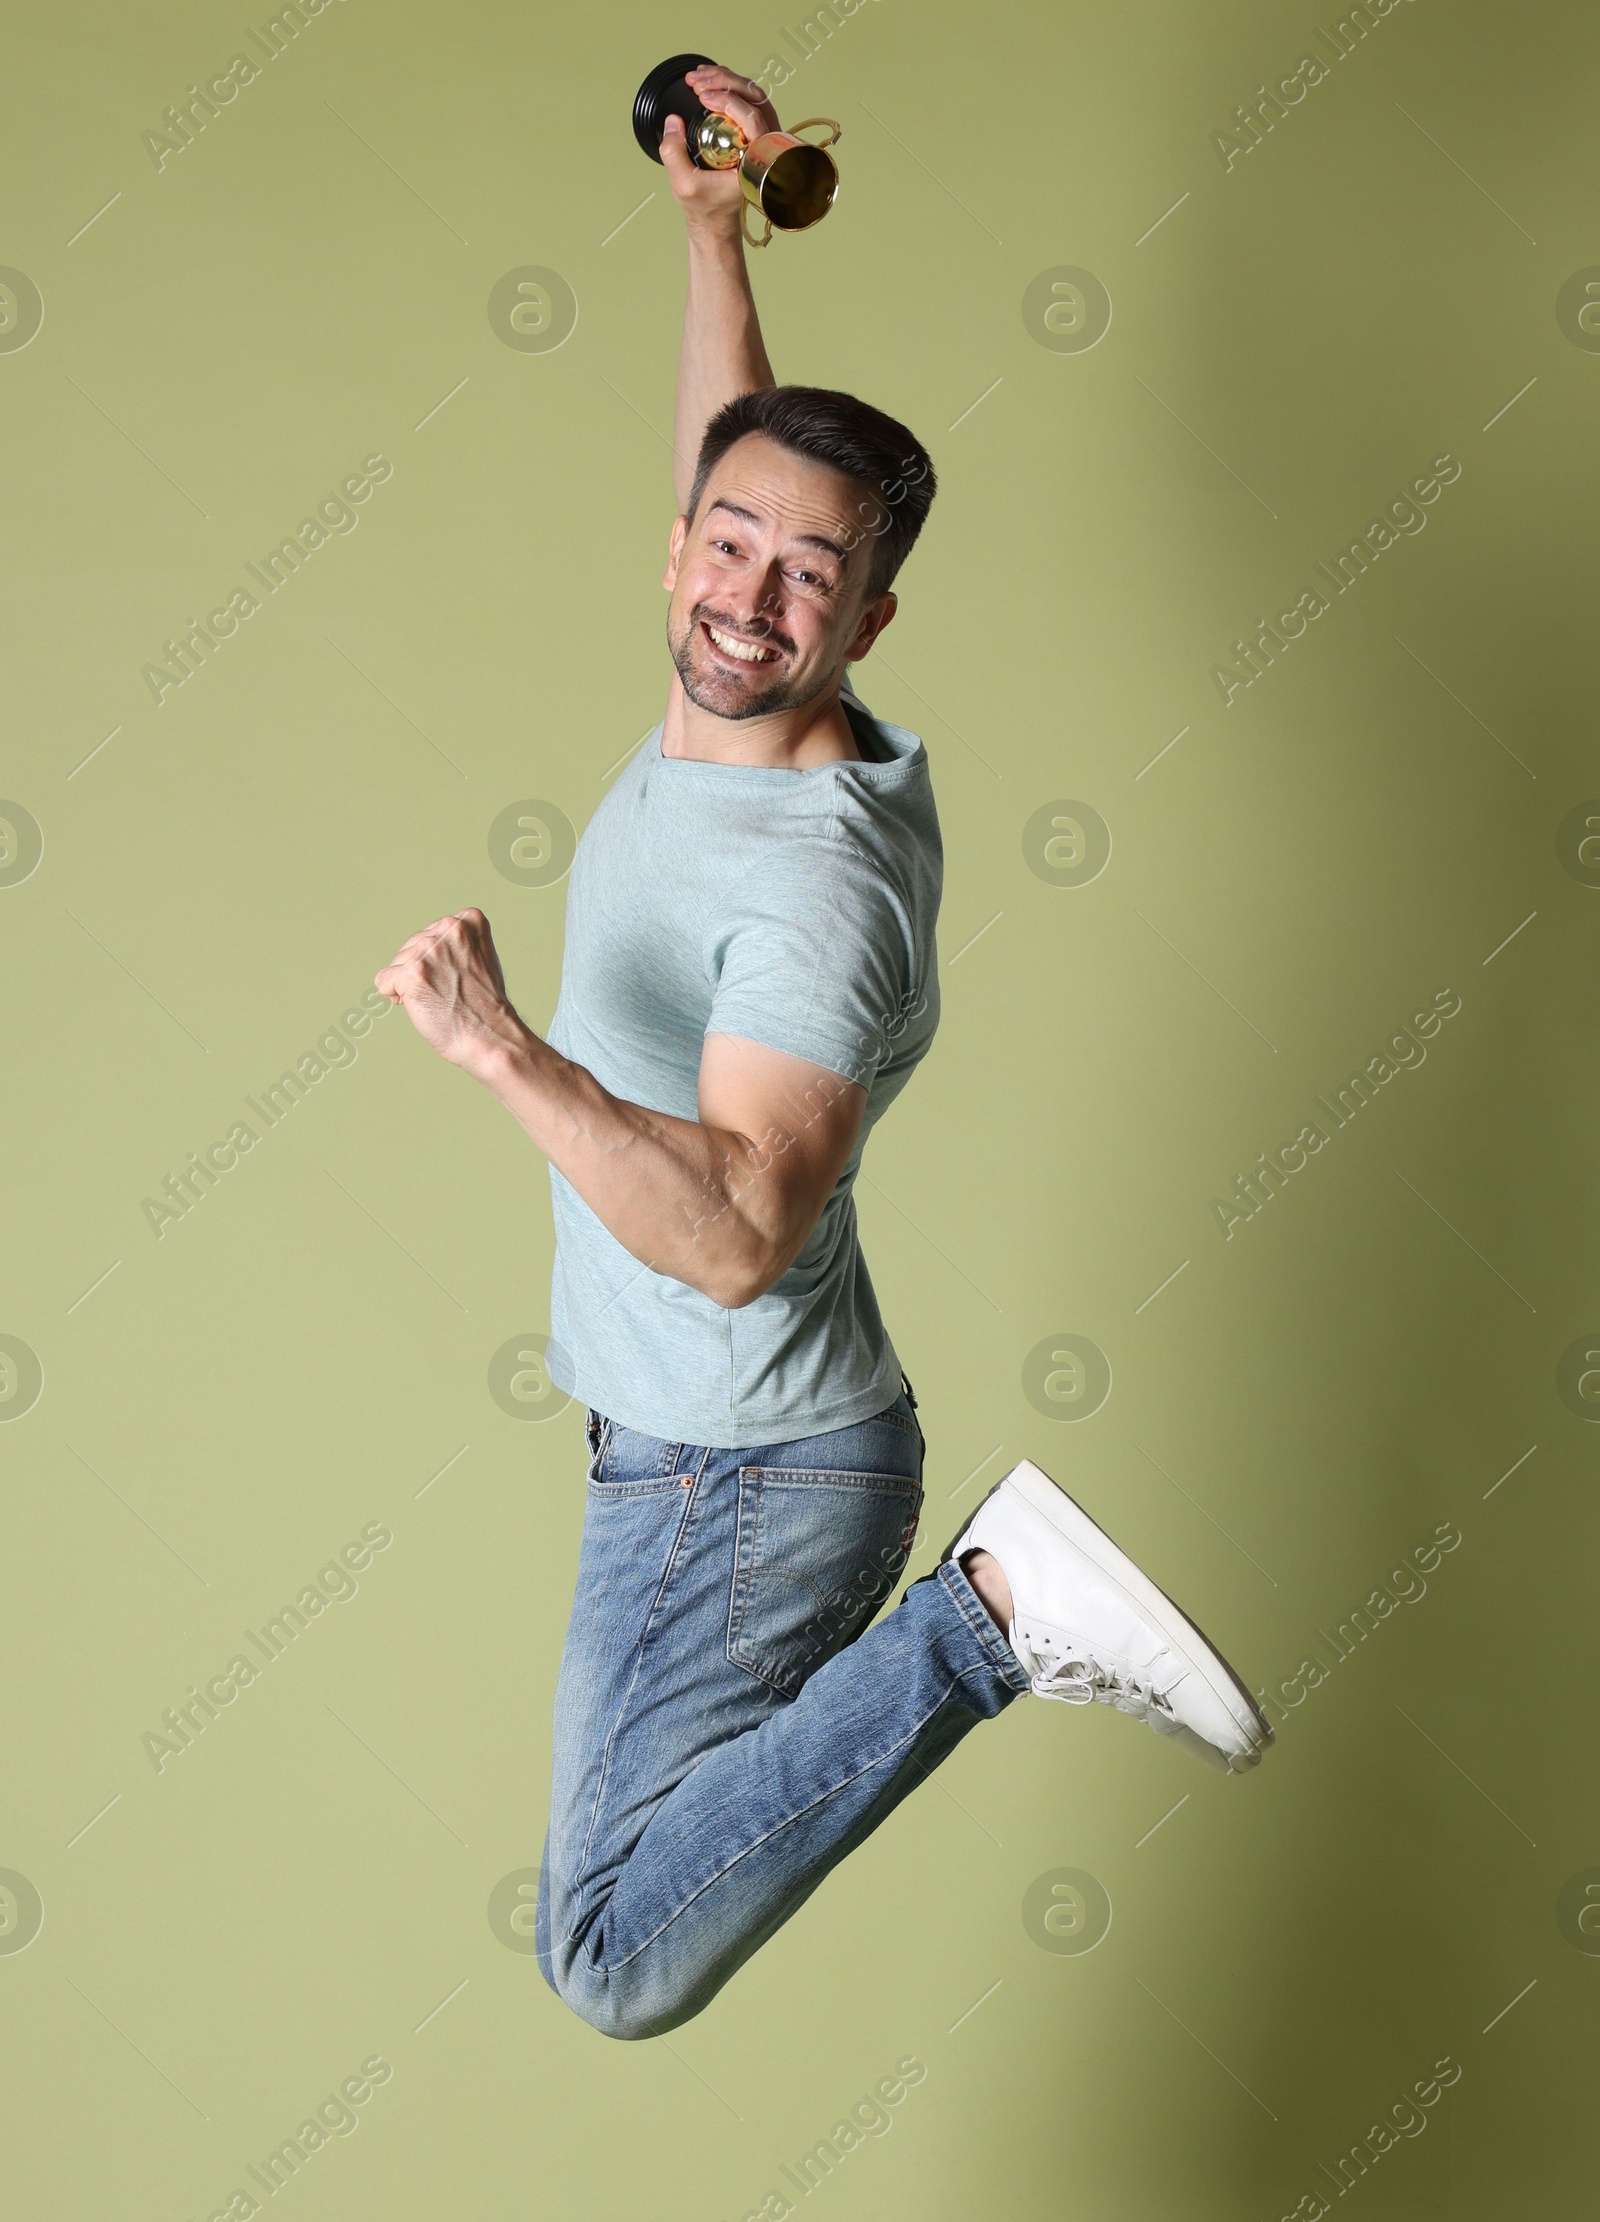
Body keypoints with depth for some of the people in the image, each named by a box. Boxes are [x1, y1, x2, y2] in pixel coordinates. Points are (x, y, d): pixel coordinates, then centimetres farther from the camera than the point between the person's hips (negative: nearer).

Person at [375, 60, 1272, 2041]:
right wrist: (710, 224, 19)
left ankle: (993, 1609, -11)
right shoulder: (722, 728, 0)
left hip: (737, 1475, -9)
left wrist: (502, 1051, -42)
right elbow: (726, 456, 19)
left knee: (616, 1965, -11)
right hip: (706, 1443, 9)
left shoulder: (817, 879, -26)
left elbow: (740, 1230, -35)